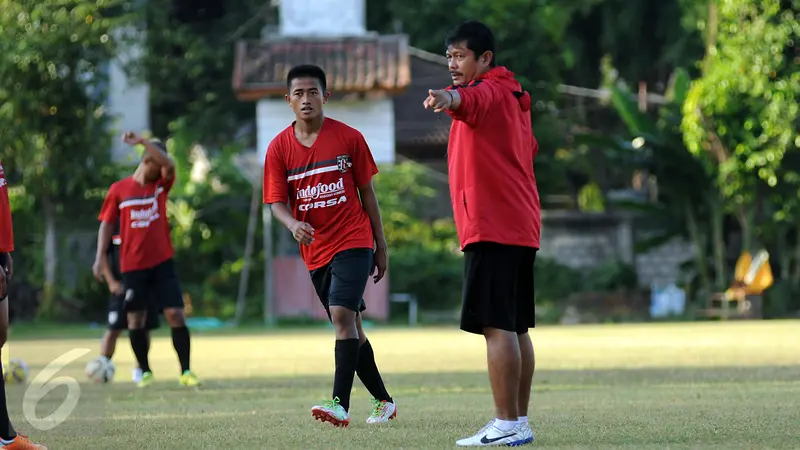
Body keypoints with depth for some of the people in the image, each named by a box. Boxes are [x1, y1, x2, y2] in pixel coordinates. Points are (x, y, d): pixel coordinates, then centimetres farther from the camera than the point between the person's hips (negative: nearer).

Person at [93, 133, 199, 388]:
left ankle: (186, 371, -2)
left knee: (176, 315, -6)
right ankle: (145, 371, 16)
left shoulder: (161, 185, 4)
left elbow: (169, 165, -16)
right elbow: (107, 223, 5)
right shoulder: (119, 190, 2)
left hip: (162, 262, 0)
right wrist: (101, 256, -5)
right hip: (132, 266, 0)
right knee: (135, 319, 3)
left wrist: (142, 142, -26)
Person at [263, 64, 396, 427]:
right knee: (350, 327, 12)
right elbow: (277, 202, -4)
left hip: (353, 241, -4)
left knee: (342, 314, -21)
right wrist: (293, 225, -26)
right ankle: (383, 401, 26)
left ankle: (340, 404, -28)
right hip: (315, 250, 4)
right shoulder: (279, 148, 0)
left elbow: (367, 193, 4)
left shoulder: (349, 138, -4)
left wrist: (381, 246, 6)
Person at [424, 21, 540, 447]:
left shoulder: (490, 90, -10)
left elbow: (471, 100, -36)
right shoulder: (513, 96, 21)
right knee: (515, 328, 12)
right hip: (521, 226, 11)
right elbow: (529, 147, 30)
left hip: (492, 229, -11)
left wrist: (450, 98, -57)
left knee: (496, 325, -12)